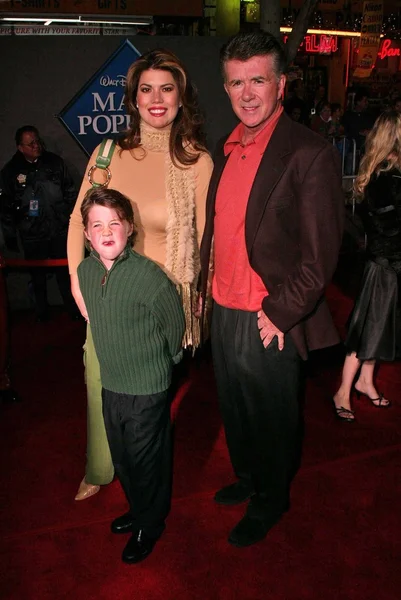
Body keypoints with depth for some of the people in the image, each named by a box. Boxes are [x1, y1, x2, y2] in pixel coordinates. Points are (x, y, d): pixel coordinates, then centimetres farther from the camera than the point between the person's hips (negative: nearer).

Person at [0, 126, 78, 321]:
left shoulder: (55, 162, 1)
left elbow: (70, 193, 7)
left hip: (60, 230, 0)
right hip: (32, 235, 0)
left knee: (65, 272, 6)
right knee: (38, 276, 12)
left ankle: (73, 309, 22)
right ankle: (41, 312, 29)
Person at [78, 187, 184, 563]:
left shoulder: (149, 275, -23)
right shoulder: (85, 271, -4)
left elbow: (174, 325, -11)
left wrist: (161, 361, 4)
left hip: (148, 387, -6)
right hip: (111, 384, 6)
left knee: (146, 460, 10)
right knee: (121, 459, 22)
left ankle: (150, 526, 35)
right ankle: (138, 509, 47)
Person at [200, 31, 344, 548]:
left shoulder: (309, 153, -16)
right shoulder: (226, 151, 7)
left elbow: (320, 254, -18)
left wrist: (279, 314, -18)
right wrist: (205, 285, 10)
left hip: (269, 322, -7)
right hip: (224, 312, 7)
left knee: (271, 417, 14)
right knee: (234, 409, 24)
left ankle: (270, 501, 40)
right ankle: (246, 477, 50)